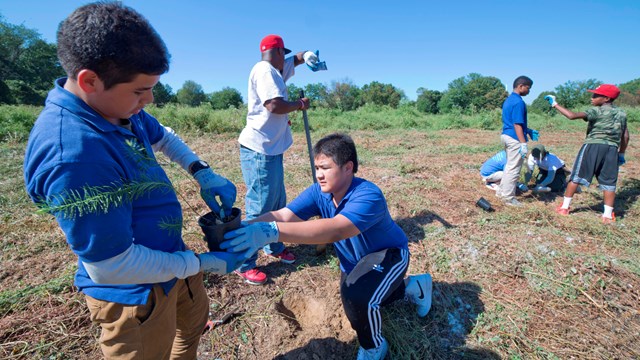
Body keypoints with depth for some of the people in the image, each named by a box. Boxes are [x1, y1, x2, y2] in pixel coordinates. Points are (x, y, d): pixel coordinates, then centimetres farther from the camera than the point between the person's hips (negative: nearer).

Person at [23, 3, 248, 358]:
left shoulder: (118, 107, -9)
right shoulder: (70, 153, -35)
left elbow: (162, 137, 13)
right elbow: (111, 266, -29)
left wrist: (204, 174, -2)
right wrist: (205, 263, -21)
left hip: (171, 252, 9)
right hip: (137, 290, -8)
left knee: (194, 319, 32)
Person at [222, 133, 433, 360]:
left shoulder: (368, 196, -39)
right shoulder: (318, 192, -18)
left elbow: (334, 230, -55)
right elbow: (282, 216, -29)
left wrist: (271, 232, -65)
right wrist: (246, 230, -47)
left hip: (388, 255, -7)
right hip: (354, 260, 8)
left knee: (357, 297, -34)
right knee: (354, 302, 27)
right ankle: (412, 286, 47)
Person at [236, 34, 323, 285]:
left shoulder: (276, 70, 18)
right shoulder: (264, 70, -10)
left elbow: (295, 60, 35)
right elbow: (274, 105, -24)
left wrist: (306, 56, 13)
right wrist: (299, 104, -7)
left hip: (272, 149, 10)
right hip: (259, 151, -10)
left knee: (277, 203, 17)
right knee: (259, 207, -6)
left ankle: (274, 247, 34)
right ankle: (245, 265, 7)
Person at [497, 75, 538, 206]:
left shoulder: (508, 100, 14)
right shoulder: (518, 102, -16)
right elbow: (517, 125, -21)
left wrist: (528, 130, 24)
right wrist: (523, 144, -22)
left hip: (506, 136, 10)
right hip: (514, 139, -10)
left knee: (509, 166, 20)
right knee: (514, 169, -1)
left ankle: (501, 191, 28)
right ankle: (508, 198, 6)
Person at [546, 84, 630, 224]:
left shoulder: (597, 111, -6)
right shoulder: (621, 114, 14)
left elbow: (572, 116, -20)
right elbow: (625, 136, 16)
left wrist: (555, 104, -13)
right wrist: (621, 153, 24)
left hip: (593, 146, -5)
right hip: (612, 149, 5)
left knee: (576, 177, 3)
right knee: (609, 182, 7)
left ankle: (565, 207, 8)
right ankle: (608, 215, 9)